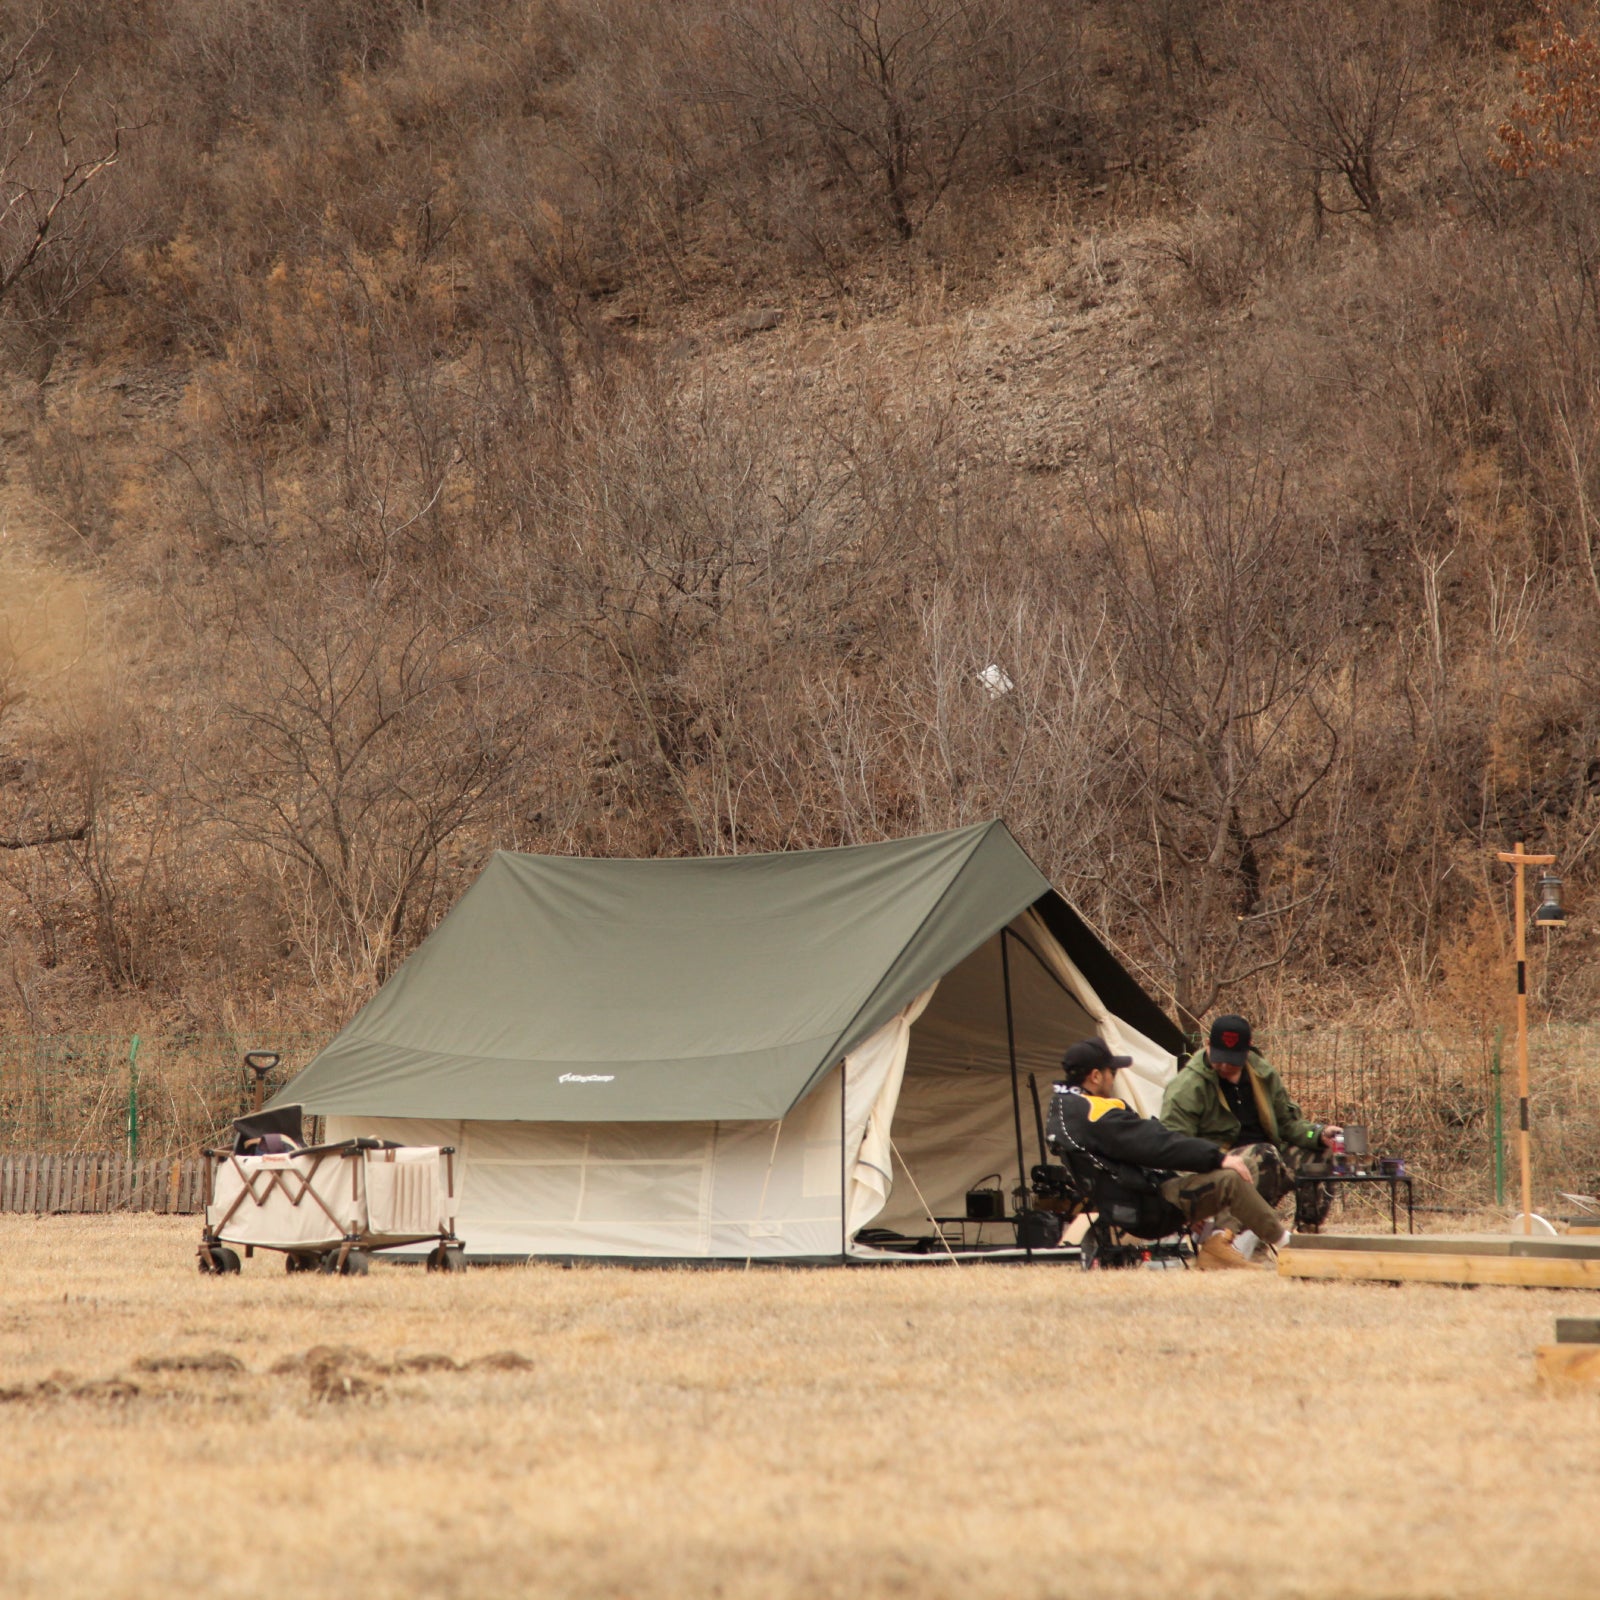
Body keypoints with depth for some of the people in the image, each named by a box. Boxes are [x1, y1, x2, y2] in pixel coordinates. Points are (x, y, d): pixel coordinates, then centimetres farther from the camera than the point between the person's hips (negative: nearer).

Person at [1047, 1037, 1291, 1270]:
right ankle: (1281, 1239, 2)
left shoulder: (1063, 1106, 11)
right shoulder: (1099, 1115, -22)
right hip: (1146, 1212, -11)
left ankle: (1213, 1243, 12)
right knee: (1229, 1180, -15)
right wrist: (1218, 1158, -16)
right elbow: (1157, 1145, -23)